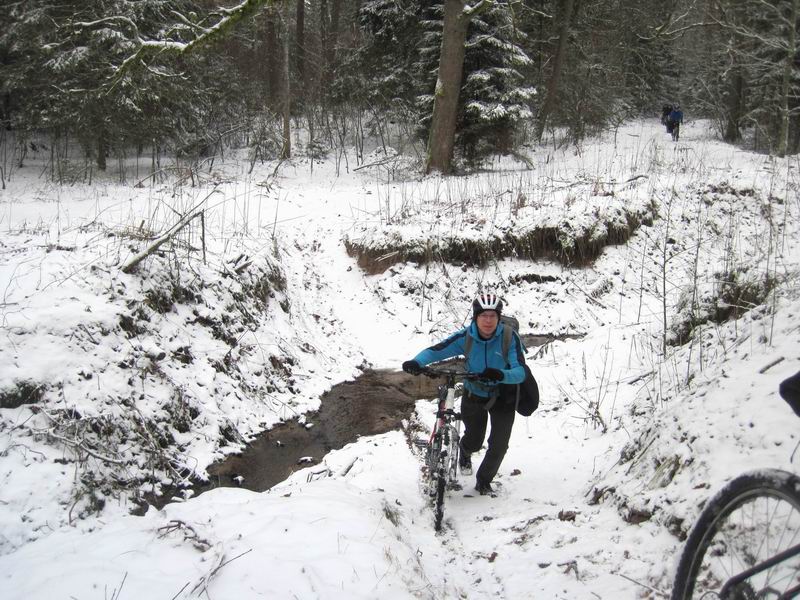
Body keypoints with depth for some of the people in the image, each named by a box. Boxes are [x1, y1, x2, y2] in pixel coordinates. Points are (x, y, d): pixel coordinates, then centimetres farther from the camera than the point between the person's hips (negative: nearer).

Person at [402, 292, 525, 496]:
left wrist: (501, 375, -53)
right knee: (474, 442, 5)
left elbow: (520, 372, -32)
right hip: (474, 395, 1)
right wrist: (416, 362, -43)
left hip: (502, 397, -1)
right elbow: (436, 350, -24)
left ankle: (483, 481, 25)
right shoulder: (466, 337, -20)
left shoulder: (510, 337, -25)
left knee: (499, 445, -3)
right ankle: (465, 452, 45)